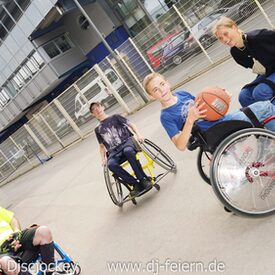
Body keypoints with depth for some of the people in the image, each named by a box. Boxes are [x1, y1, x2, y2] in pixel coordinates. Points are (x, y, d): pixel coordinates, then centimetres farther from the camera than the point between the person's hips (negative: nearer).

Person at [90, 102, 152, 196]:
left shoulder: (115, 117, 17)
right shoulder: (98, 129, 24)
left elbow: (131, 125, 11)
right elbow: (102, 146, 29)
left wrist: (138, 135, -7)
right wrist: (103, 159, 12)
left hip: (127, 142, -2)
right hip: (114, 152, 2)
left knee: (128, 151, -40)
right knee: (110, 164, -34)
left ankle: (143, 179, -32)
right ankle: (136, 184, -30)